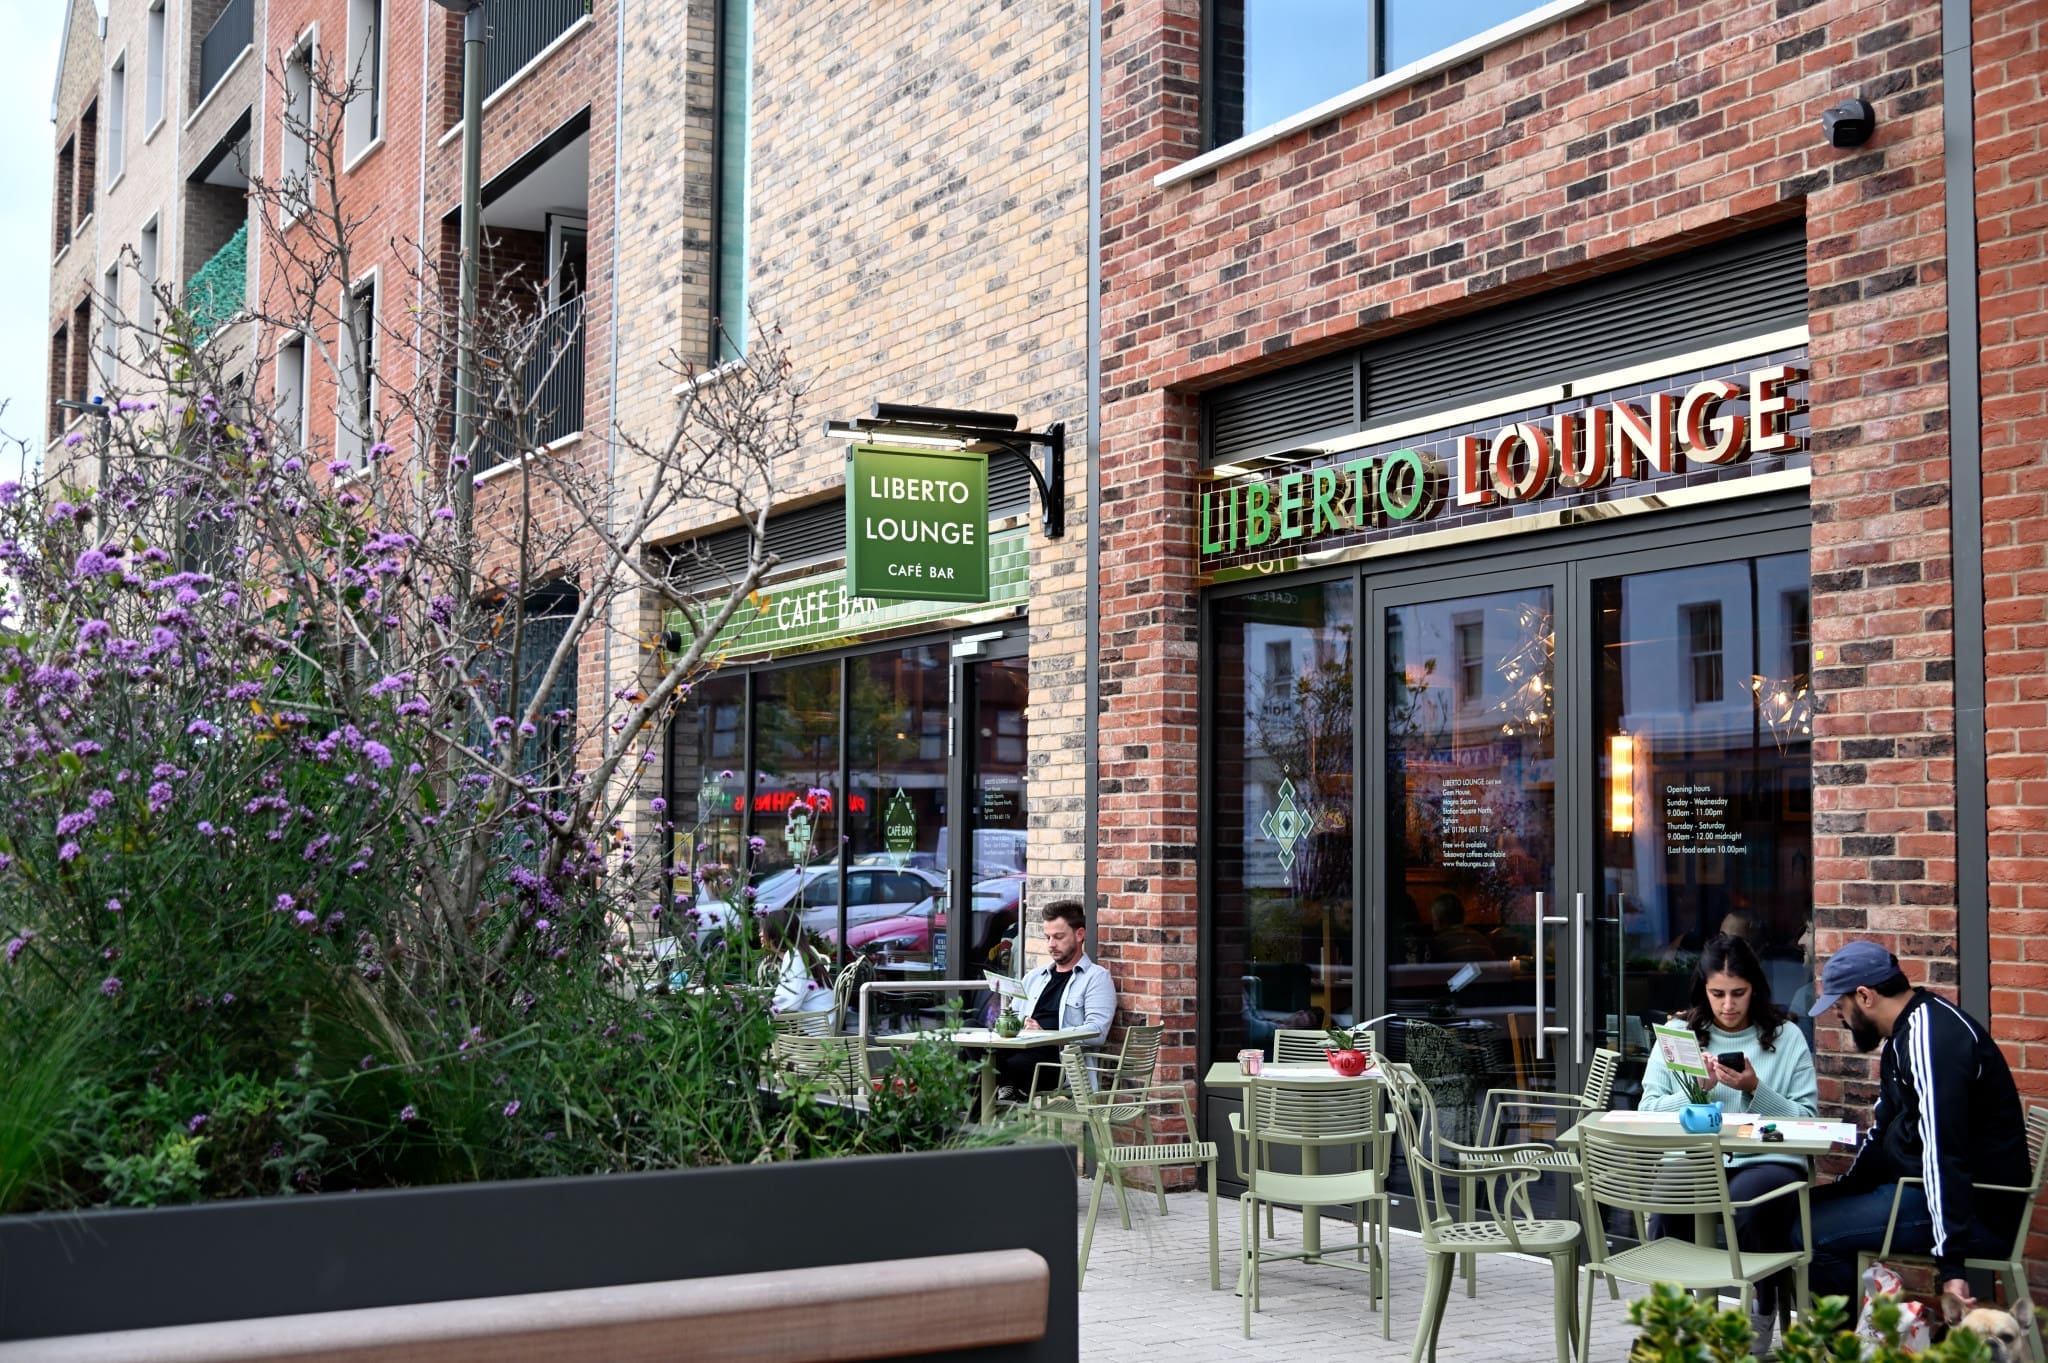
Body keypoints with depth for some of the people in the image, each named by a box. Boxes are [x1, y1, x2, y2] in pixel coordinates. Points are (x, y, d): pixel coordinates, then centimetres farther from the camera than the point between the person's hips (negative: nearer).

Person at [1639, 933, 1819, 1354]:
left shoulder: (1785, 1036, 8)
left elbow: (1806, 1121, 2)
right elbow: (1649, 1113, 7)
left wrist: (1755, 1090, -11)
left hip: (1766, 1161, -1)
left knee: (1749, 1198, -35)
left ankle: (1763, 1312, -6)